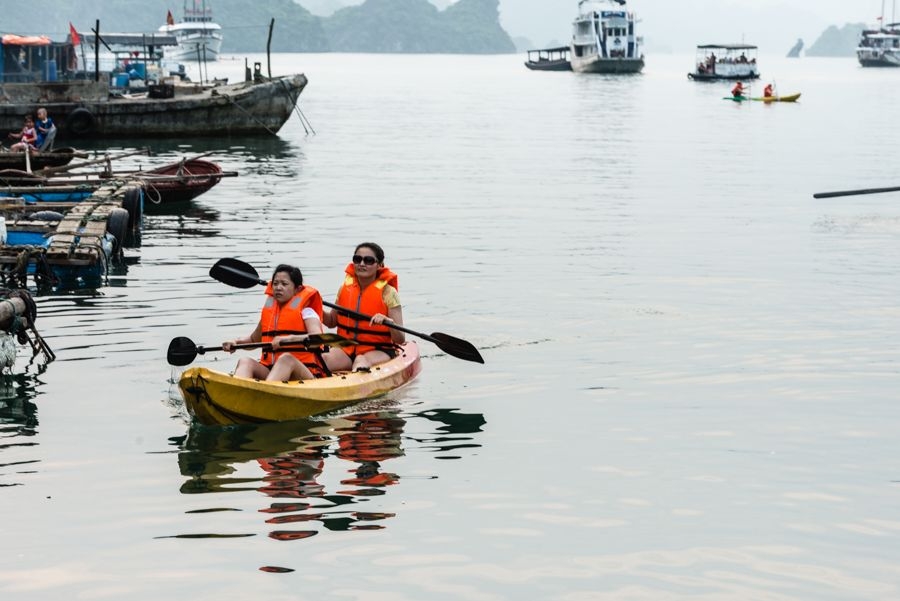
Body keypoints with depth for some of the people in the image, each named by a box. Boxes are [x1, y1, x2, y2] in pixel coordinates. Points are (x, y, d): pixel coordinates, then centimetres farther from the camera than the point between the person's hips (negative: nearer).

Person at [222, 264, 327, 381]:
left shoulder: (305, 311, 2)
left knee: (286, 358, -36)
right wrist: (236, 342, 12)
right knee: (245, 361, -21)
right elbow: (254, 339, 34)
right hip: (269, 371, 5)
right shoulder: (269, 310, 19)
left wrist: (288, 339, -31)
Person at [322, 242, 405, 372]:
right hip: (346, 349, 4)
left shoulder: (388, 292, -5)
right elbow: (332, 322, 21)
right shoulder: (345, 288, 7)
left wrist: (388, 322, -30)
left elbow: (400, 340, -9)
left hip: (379, 351, -4)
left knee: (361, 361, -39)